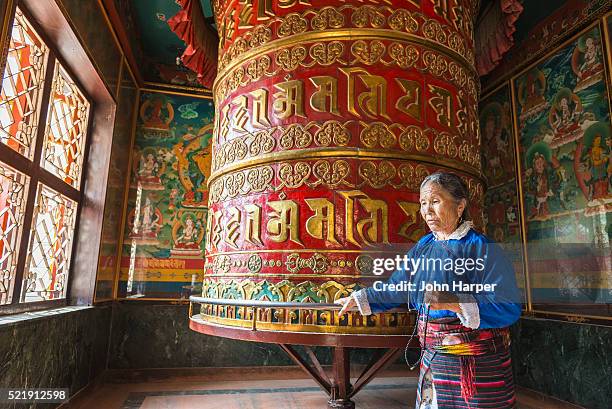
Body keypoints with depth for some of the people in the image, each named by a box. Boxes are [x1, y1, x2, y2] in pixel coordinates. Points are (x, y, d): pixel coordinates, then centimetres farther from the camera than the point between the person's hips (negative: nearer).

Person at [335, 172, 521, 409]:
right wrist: (359, 299, 15)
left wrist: (455, 303, -32)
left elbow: (509, 308, -21)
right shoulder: (423, 246, 5)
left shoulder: (481, 248, -14)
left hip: (475, 362, -5)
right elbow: (397, 287, 14)